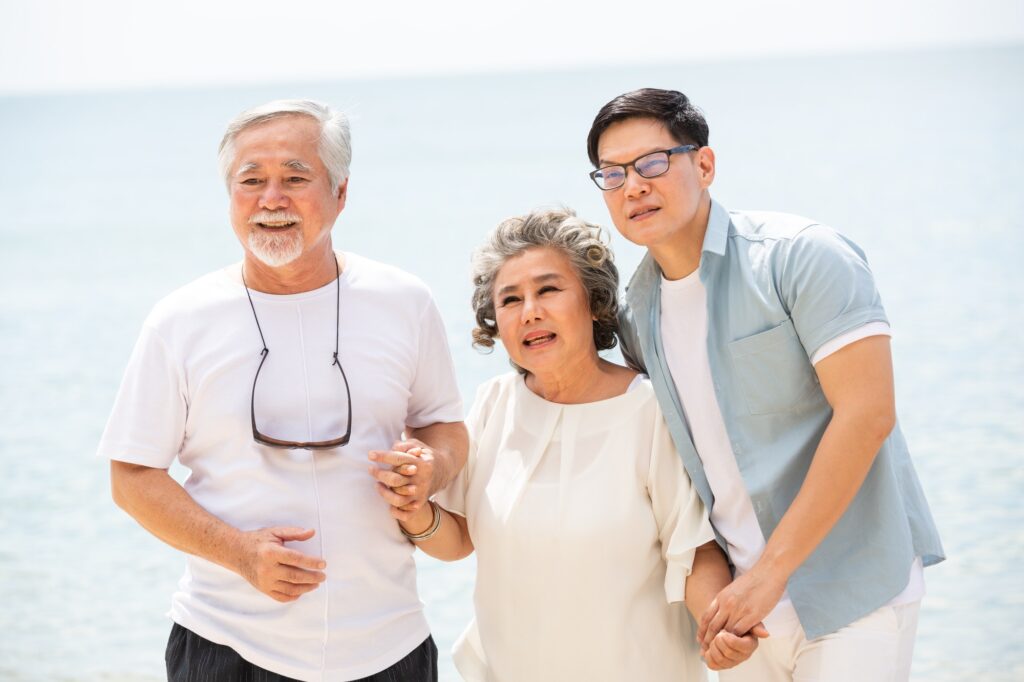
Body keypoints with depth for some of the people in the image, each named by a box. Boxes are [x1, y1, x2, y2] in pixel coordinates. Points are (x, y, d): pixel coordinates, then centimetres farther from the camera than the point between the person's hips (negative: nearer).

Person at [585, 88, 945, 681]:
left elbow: (867, 413, -19)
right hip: (744, 591, 6)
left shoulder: (800, 256, -12)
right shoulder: (638, 313, 8)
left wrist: (771, 570, -19)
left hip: (851, 588, -6)